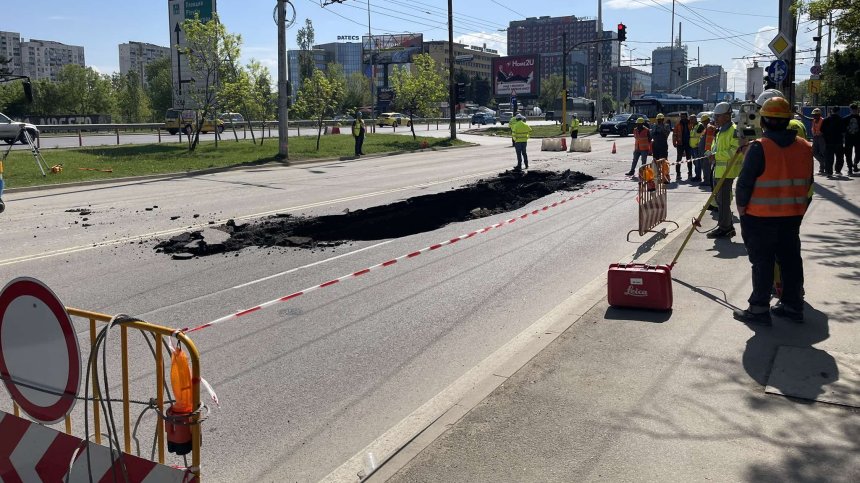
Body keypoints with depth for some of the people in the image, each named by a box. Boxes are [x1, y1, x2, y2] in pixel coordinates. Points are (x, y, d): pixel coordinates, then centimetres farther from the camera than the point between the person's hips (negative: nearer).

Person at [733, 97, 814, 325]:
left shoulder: (759, 148, -15)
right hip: (793, 216, 6)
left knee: (762, 262, 0)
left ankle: (759, 309, 4)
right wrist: (799, 210, 21)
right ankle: (792, 305, 23)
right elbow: (808, 184, 12)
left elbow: (744, 184, -14)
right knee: (790, 259, 14)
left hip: (761, 216, -6)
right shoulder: (805, 147, 5)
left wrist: (742, 211, -2)